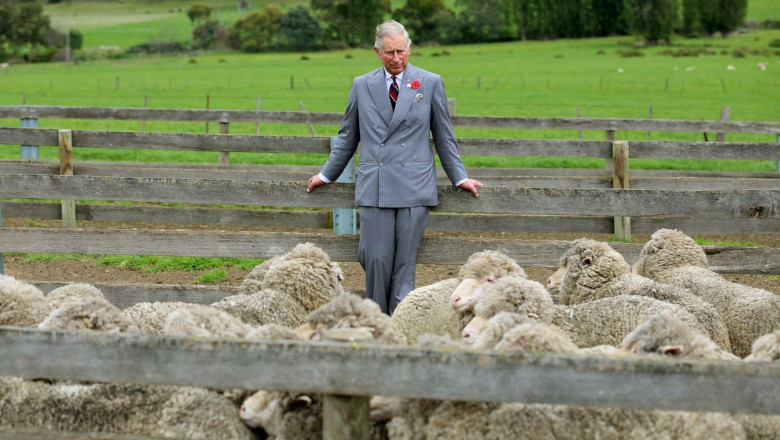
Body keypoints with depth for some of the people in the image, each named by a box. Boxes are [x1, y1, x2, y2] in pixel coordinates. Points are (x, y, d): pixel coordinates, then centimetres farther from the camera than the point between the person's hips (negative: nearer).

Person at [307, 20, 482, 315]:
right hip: (374, 188, 1)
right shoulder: (362, 86, 11)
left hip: (414, 188, -1)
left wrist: (459, 177, 11)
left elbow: (444, 136, 13)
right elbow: (348, 137, 21)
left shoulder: (431, 84, 7)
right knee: (375, 259, -5)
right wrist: (327, 175, 22)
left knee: (405, 261, -2)